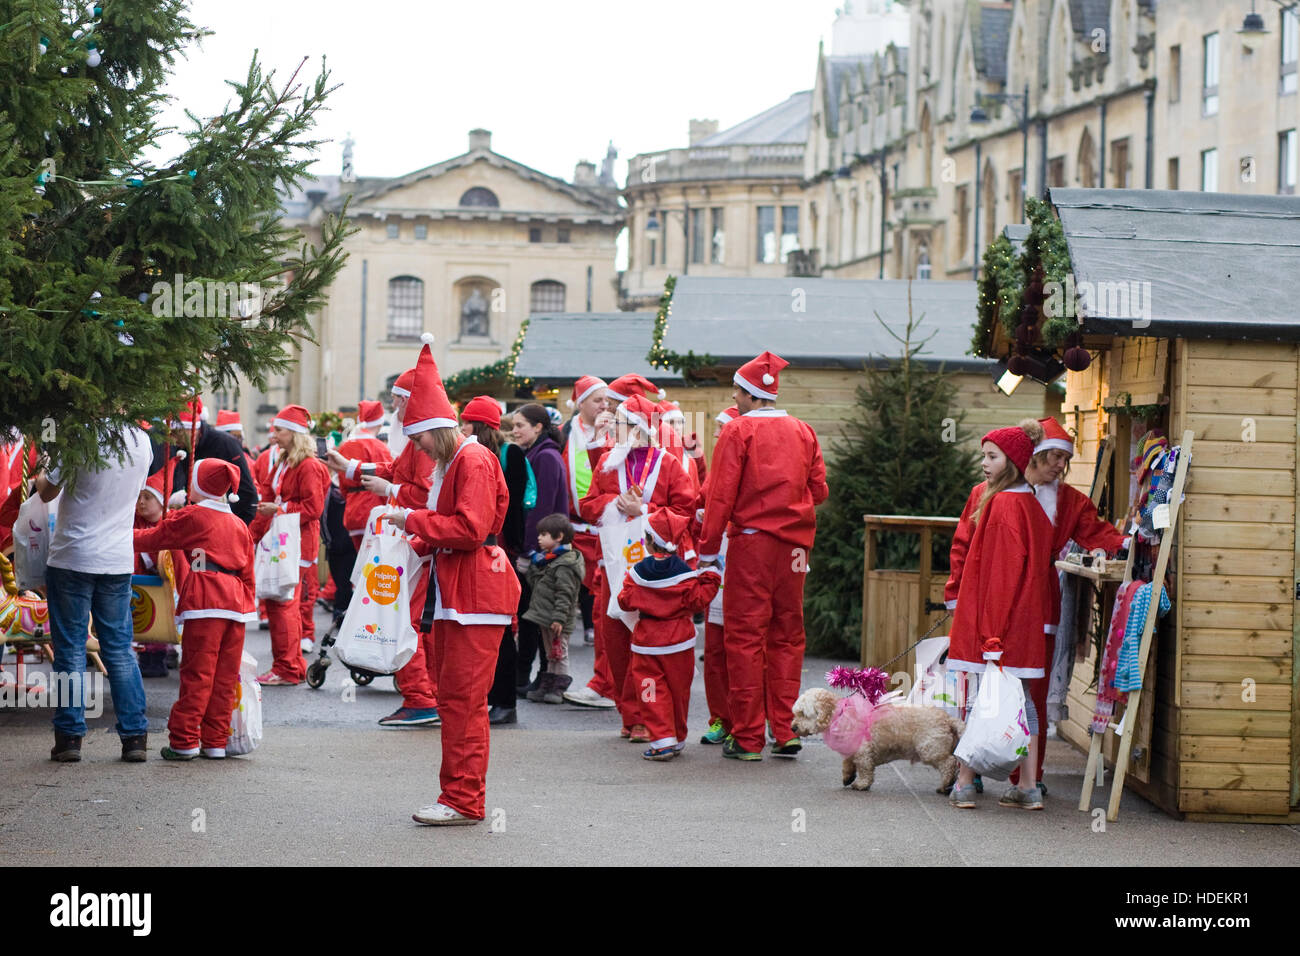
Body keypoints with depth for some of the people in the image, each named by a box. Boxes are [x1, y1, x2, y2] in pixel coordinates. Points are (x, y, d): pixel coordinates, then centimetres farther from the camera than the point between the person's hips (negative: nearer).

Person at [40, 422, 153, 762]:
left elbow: (46, 492, -1)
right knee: (119, 648, 9)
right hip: (118, 560, 4)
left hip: (72, 558, -4)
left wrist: (40, 473, 20)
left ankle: (70, 735, 5)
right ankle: (135, 736, 7)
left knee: (70, 648, 4)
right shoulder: (142, 442, 1)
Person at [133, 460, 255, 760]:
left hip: (206, 600, -6)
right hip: (236, 601, 6)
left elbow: (154, 538, 10)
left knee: (197, 673, -6)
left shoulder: (192, 516, 3)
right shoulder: (240, 526, 19)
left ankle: (184, 741, -5)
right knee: (225, 676, 7)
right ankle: (215, 742, 10)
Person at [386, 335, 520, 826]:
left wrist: (414, 519, -13)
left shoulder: (474, 461, -13)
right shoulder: (449, 463, 19)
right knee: (452, 697, 11)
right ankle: (456, 795, 15)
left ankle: (464, 800, -7)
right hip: (451, 593, 10)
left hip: (476, 595, -10)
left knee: (463, 698, -9)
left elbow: (471, 528, -21)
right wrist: (419, 536, 10)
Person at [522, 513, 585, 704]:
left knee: (559, 654, -2)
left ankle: (558, 688, 3)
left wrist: (559, 617, -25)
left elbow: (565, 594, -22)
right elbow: (534, 583, 24)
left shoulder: (565, 564, -17)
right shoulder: (548, 559, 14)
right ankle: (547, 687, 22)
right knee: (551, 655, 16)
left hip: (556, 621, -10)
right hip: (545, 617, 10)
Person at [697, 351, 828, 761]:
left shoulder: (738, 431, -6)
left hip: (751, 541, -5)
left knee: (745, 636, 0)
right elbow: (818, 490, 10)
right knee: (787, 635, 11)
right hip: (793, 545, 5)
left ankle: (747, 738, 0)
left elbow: (721, 494, -9)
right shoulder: (803, 432, 9)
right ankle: (787, 733, 10)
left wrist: (708, 547, -4)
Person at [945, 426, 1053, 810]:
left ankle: (964, 783, 1)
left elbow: (1000, 573, -18)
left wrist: (990, 637, -19)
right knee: (1019, 699, 9)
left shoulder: (1002, 505, -14)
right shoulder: (1031, 505, 12)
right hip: (1027, 620, 8)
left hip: (995, 617, -8)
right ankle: (1029, 787, 9)